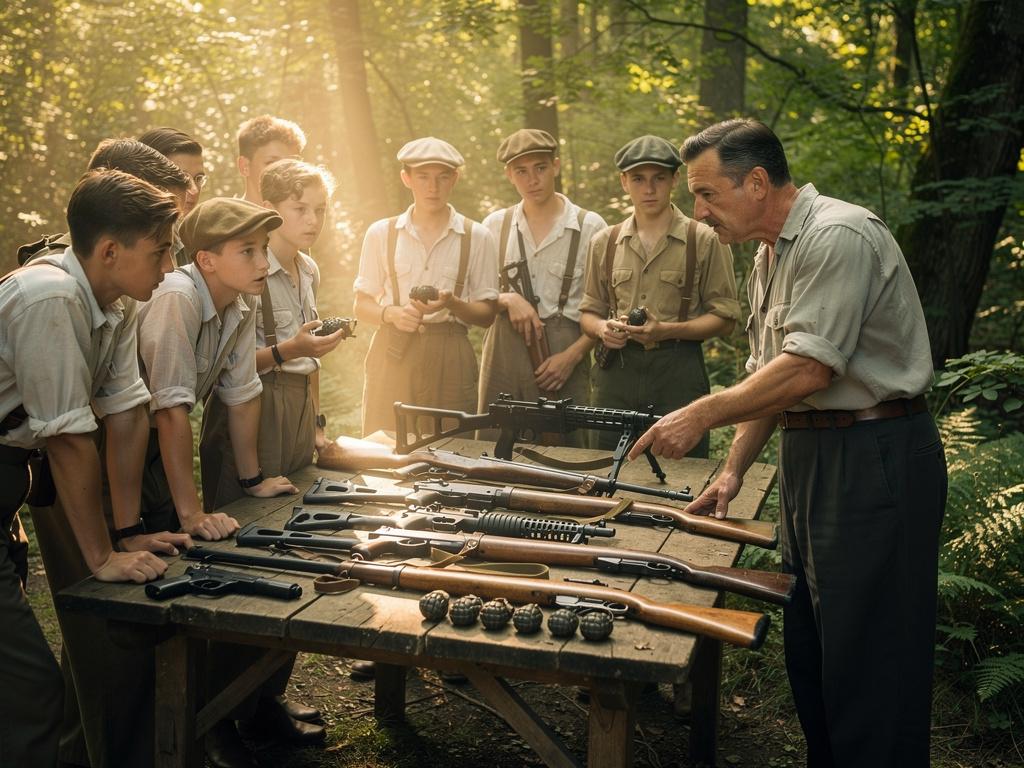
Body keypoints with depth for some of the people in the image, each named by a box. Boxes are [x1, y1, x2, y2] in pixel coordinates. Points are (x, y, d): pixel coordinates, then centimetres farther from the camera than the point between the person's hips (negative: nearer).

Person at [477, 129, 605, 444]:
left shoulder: (590, 226, 1)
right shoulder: (495, 225, 9)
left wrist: (573, 355, -10)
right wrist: (507, 299, -9)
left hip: (563, 355, -2)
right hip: (504, 351, 2)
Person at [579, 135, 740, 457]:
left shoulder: (704, 241, 1)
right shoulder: (604, 243, 11)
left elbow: (724, 318, -1)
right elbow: (589, 312, 18)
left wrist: (667, 330, -14)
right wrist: (602, 328, -5)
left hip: (679, 373, -3)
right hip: (616, 370, 3)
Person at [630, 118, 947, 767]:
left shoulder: (839, 237, -16)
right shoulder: (769, 258, 15)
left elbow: (807, 370, -23)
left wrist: (702, 415, -16)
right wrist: (734, 471, 12)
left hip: (875, 457, -10)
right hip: (809, 453, 10)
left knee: (868, 655, -3)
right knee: (809, 642, 15)